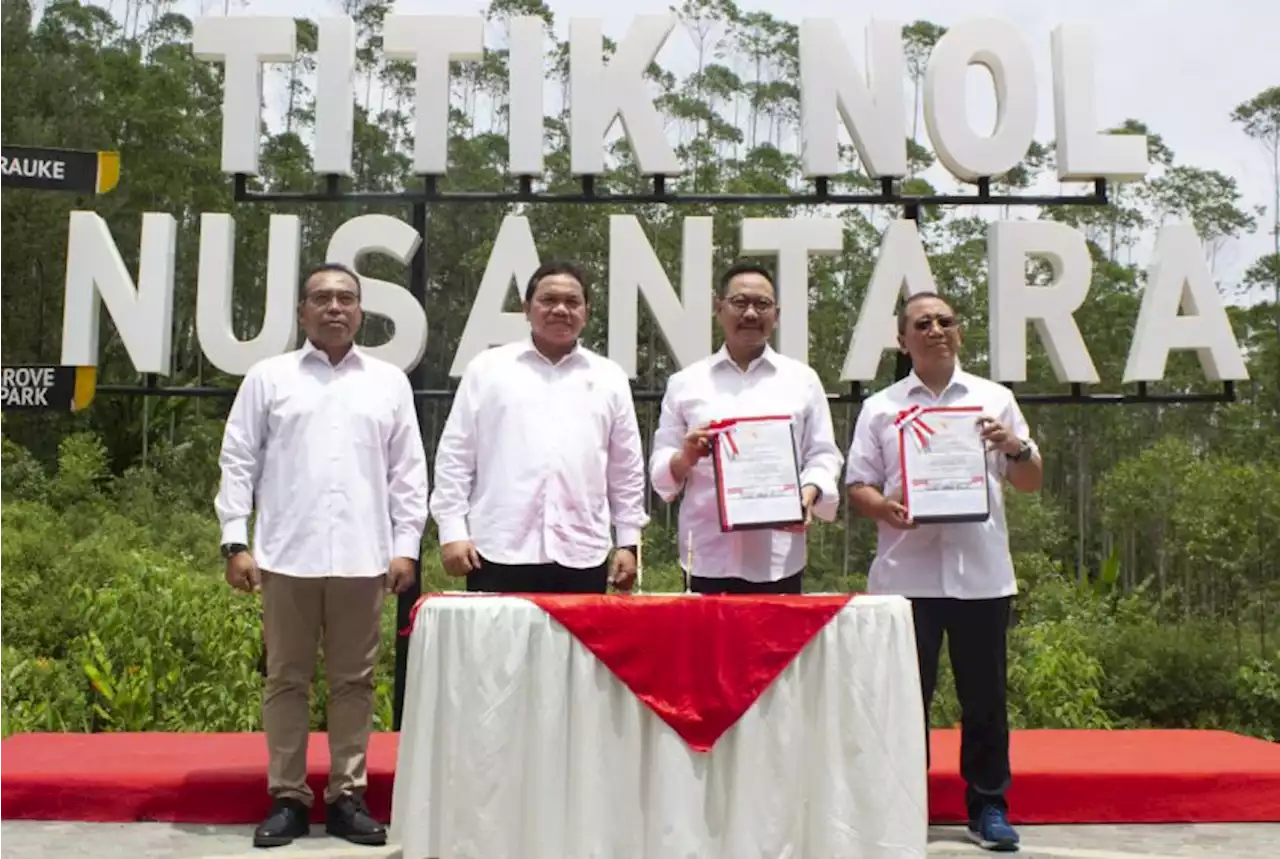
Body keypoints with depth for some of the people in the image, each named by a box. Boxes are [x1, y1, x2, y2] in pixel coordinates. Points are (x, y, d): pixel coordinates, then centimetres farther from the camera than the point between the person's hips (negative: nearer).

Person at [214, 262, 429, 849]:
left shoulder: (389, 382, 9)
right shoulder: (268, 378, 7)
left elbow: (408, 471, 7)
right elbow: (238, 462, 5)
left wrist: (406, 546, 1)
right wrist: (235, 543, -2)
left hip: (362, 558, 1)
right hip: (287, 556, 0)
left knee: (353, 680, 6)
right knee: (286, 679, 6)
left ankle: (347, 796, 16)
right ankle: (287, 798, 16)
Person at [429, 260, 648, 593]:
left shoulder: (610, 378, 11)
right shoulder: (487, 368, 6)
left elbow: (627, 470, 12)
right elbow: (455, 456, 4)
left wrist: (628, 542, 8)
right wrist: (453, 531, -2)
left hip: (582, 556, 2)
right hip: (500, 552, -2)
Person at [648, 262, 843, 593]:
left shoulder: (803, 379, 11)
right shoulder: (685, 382, 10)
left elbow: (822, 456, 8)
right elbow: (660, 467, 9)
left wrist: (810, 493, -13)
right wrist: (685, 459, -13)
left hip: (779, 559, 0)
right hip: (708, 557, 0)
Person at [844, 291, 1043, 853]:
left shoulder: (995, 399, 11)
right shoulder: (880, 407, 9)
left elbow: (1030, 483, 12)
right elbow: (858, 487, 5)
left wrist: (1015, 447, -8)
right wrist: (884, 507, -16)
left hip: (981, 571, 1)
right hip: (904, 573, -1)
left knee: (984, 694, 7)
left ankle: (988, 806, 20)